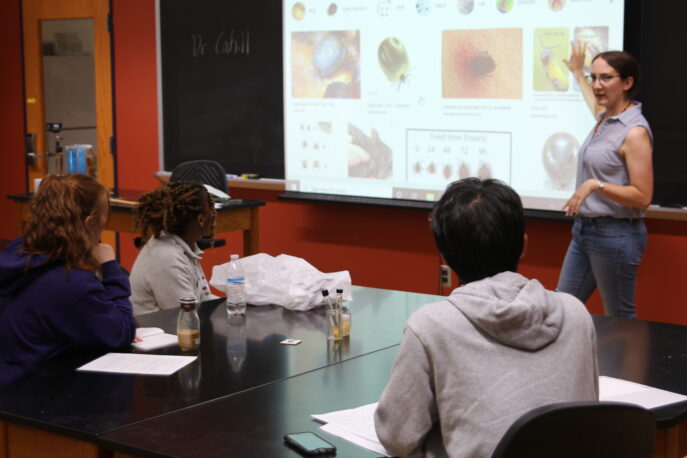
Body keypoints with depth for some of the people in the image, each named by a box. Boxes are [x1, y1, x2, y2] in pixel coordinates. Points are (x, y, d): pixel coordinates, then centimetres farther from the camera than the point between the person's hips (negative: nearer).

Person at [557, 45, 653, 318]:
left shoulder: (634, 132, -15)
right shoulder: (604, 119, 9)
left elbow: (642, 197, -19)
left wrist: (596, 185, -27)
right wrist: (578, 73, 47)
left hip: (615, 233, -9)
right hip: (585, 228, 9)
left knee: (619, 319, -1)